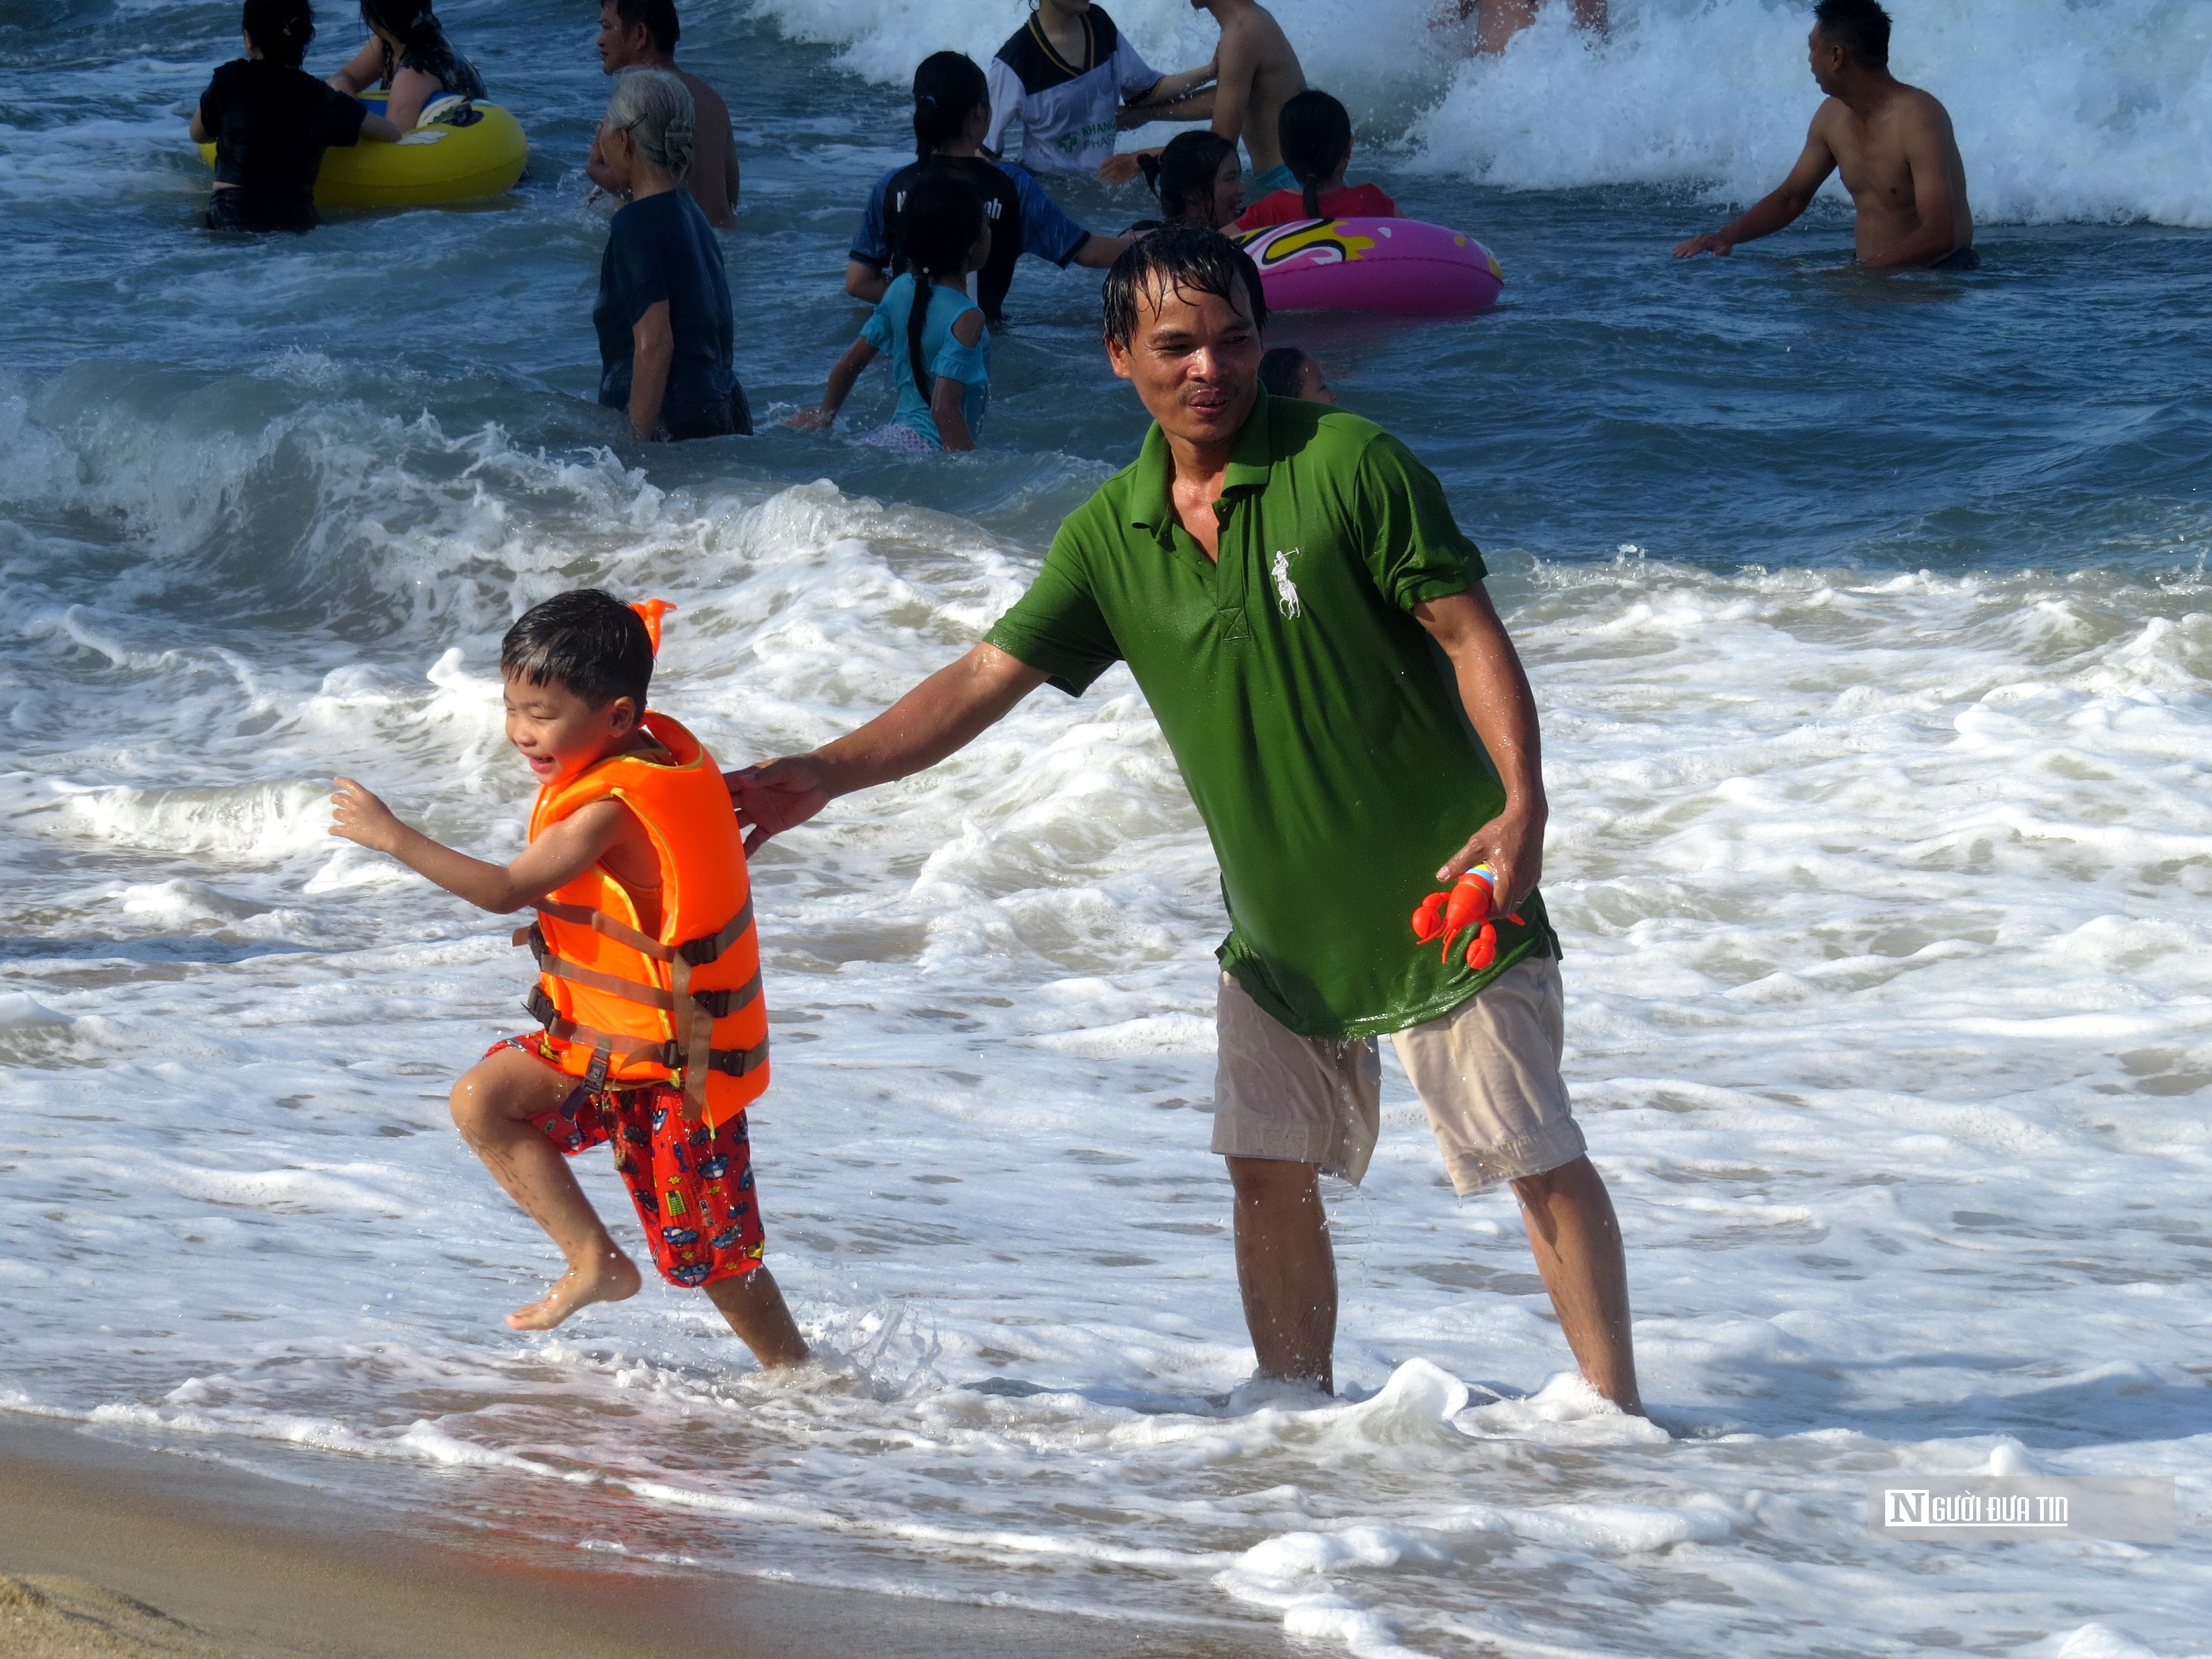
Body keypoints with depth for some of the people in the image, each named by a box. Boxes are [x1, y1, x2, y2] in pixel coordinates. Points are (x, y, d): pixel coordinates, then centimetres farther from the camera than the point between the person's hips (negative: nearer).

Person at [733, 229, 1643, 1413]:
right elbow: (988, 676, 2)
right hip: (1279, 926, 5)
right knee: (1270, 1169, 7)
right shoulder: (1112, 536, 2)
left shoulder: (1347, 464, -13)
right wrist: (828, 772, -8)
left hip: (1440, 899, -5)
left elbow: (1468, 630, -13)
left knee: (1538, 1158, -5)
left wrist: (1522, 803, -24)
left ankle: (1617, 1414, 0)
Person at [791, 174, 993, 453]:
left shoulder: (901, 289, 8)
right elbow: (944, 408, -22)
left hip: (897, 434, 8)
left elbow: (849, 364, 18)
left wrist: (824, 416, 35)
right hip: (930, 447, -8)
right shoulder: (966, 319, -14)